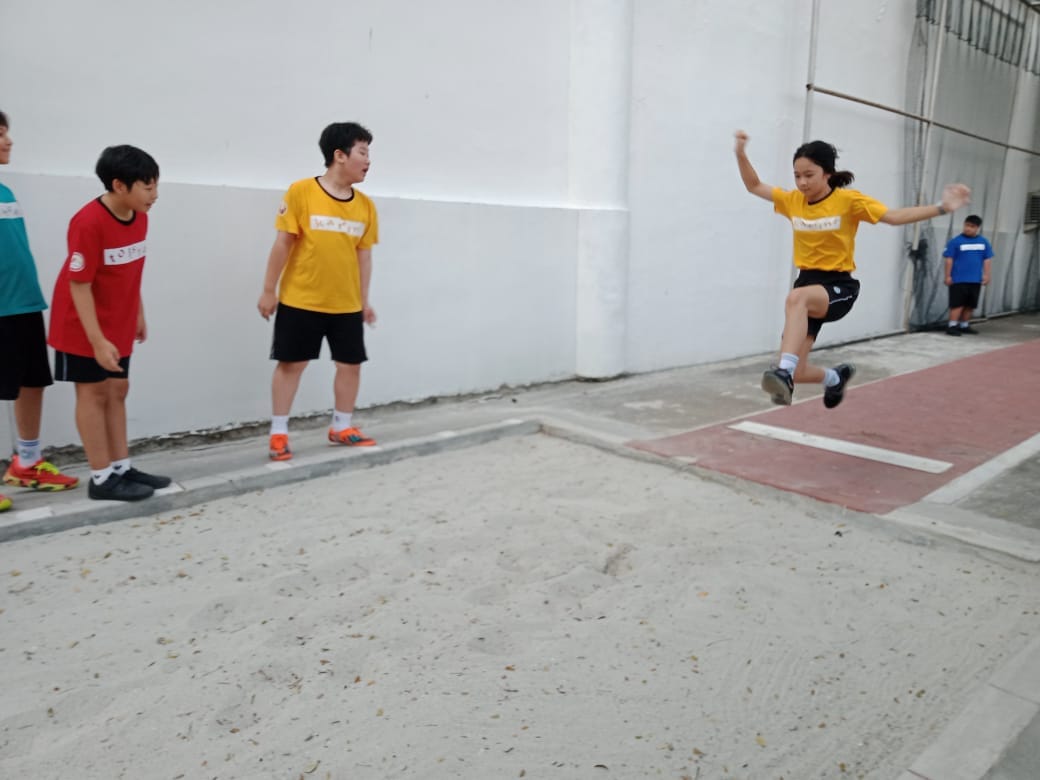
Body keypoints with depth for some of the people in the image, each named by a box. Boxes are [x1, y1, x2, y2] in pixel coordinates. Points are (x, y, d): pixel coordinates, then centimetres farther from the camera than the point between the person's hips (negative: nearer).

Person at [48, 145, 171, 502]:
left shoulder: (139, 217, -2)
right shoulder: (88, 223, -25)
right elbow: (79, 285, -24)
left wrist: (139, 314, 14)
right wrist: (97, 341, -25)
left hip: (119, 323, 8)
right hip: (83, 326, -7)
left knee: (117, 390, 11)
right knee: (93, 392, 0)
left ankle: (122, 468, 21)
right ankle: (102, 479, 8)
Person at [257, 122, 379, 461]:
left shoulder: (365, 205, 2)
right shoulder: (301, 192, -10)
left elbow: (363, 254, 9)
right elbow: (283, 244, -7)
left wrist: (364, 299, 10)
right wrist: (269, 290, -5)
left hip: (346, 304, 4)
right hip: (300, 300, -4)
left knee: (351, 363, 10)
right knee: (290, 363, 5)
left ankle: (342, 427, 28)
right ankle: (278, 433, 17)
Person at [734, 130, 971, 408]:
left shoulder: (849, 200, -6)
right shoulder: (793, 201, 5)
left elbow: (895, 216, -7)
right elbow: (754, 186, 13)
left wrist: (941, 207, -17)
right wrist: (741, 153, -2)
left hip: (839, 287, -5)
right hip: (807, 283, 5)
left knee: (796, 297, -42)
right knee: (796, 372, -2)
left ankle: (784, 372, -49)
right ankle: (836, 377, 33)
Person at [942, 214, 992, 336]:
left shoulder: (984, 242, 5)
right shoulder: (956, 241, -8)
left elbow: (987, 259, 11)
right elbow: (949, 259, -6)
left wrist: (986, 274, 8)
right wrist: (948, 276, -7)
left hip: (975, 280, 5)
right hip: (959, 279, -4)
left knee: (970, 304, 11)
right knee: (958, 303, -5)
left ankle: (964, 325, 22)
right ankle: (952, 326, 0)